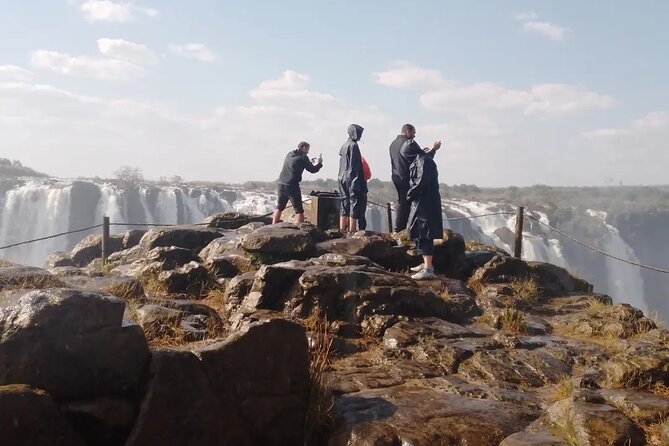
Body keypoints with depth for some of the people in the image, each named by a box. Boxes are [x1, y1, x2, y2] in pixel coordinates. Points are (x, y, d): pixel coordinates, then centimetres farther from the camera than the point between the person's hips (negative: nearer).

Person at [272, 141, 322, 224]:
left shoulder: (289, 154, 16)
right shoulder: (303, 157, -4)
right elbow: (312, 170, 0)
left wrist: (310, 162, 31)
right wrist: (319, 163, 18)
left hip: (280, 184, 7)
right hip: (292, 186, -7)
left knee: (279, 207, 16)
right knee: (299, 210, 0)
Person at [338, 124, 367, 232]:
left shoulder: (344, 145, 14)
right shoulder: (353, 146, -11)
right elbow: (355, 166, -16)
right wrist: (358, 181, -17)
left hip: (343, 179, 9)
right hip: (352, 179, -9)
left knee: (344, 206, 10)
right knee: (355, 205, -7)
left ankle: (342, 230, 10)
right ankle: (352, 231, -10)